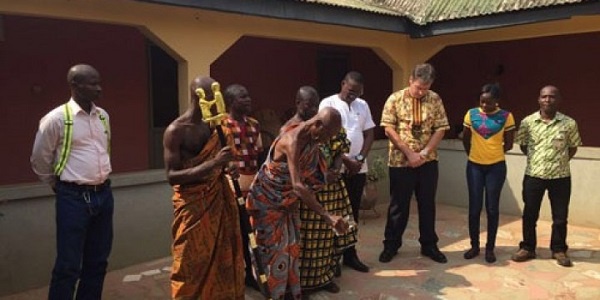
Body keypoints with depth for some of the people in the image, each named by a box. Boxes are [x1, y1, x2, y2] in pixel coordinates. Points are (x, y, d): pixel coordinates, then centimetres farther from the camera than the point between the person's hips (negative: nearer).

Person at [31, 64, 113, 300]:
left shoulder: (103, 116, 7)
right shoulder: (57, 118, -10)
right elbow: (39, 160, 0)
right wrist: (58, 185, 10)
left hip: (103, 194, 6)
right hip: (73, 197, -6)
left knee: (98, 261, 14)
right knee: (68, 266, 1)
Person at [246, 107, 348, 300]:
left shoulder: (310, 139, -6)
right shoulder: (292, 141, -33)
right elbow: (297, 186, -41)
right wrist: (327, 216, -45)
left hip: (288, 202, 8)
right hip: (268, 202, -8)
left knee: (291, 249, 12)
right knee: (275, 252, 0)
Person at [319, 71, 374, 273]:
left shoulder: (363, 105, 10)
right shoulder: (328, 104, -5)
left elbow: (369, 134, 9)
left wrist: (360, 159, -6)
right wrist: (346, 160, -12)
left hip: (359, 168, 5)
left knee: (353, 212, 11)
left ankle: (350, 254, 22)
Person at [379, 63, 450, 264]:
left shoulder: (435, 100, 1)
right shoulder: (395, 99, -6)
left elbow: (441, 129, -1)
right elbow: (389, 129, -10)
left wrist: (424, 152, -12)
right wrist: (409, 153, -15)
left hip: (428, 162, 3)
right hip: (400, 162, -2)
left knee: (427, 204, 11)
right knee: (398, 205, 7)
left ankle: (429, 245, 25)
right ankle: (391, 245, 21)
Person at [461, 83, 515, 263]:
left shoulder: (506, 117, -6)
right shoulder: (471, 114, -1)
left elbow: (508, 144, 2)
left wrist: (493, 153, 9)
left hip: (496, 167, -1)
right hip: (474, 166, 2)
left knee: (492, 208, 5)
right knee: (474, 208, 5)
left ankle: (490, 248, 17)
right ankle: (474, 246, 19)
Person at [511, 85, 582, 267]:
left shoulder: (569, 123, -5)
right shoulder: (528, 122, -4)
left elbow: (573, 147, 8)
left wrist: (561, 161, 1)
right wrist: (535, 158, 4)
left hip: (560, 176, 0)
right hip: (533, 175, 0)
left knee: (560, 217, 10)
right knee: (529, 214, 9)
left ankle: (559, 250, 27)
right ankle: (527, 247, 24)